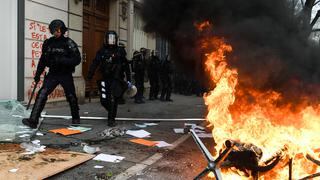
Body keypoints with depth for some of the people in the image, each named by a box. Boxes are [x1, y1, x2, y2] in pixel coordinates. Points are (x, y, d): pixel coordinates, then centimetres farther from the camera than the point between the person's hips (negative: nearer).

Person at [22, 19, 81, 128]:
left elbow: (77, 60, -14)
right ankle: (33, 120, -14)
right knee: (42, 94, -12)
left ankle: (76, 118, 31)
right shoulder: (48, 43, 5)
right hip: (52, 74, 3)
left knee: (71, 97, 9)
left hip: (66, 75, -3)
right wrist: (38, 74, 15)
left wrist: (61, 60, -25)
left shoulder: (69, 43, -8)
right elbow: (43, 59, 15)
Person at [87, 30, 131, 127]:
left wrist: (129, 80, 3)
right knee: (103, 100, 3)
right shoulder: (102, 51, 4)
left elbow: (126, 66, 5)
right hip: (105, 79, 2)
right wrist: (89, 76, -13)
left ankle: (111, 119, 4)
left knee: (113, 99, -9)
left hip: (117, 79, -2)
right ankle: (112, 113, 32)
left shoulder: (120, 51, 3)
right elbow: (94, 64, -2)